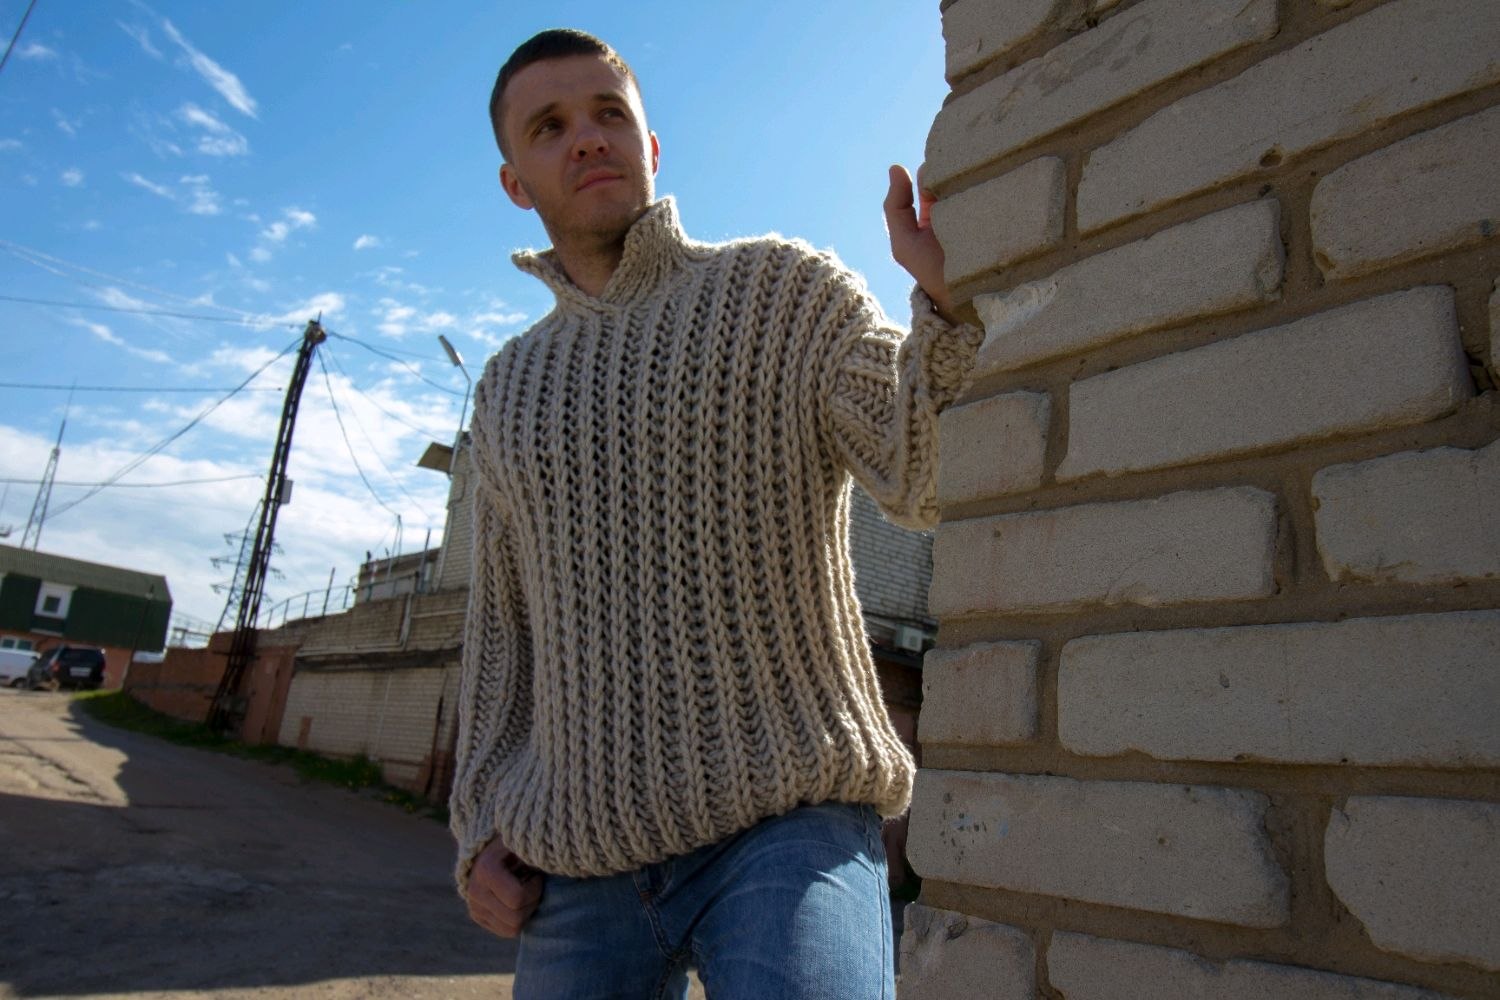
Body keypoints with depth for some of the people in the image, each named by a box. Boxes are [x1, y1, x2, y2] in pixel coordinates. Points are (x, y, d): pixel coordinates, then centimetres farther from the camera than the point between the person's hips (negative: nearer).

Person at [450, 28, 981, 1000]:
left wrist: (949, 297, -31)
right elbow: (506, 621, 15)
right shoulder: (511, 388, 13)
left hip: (786, 820, -4)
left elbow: (933, 480, -13)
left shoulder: (785, 290, 0)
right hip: (578, 858, 5)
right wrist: (480, 831, 6)